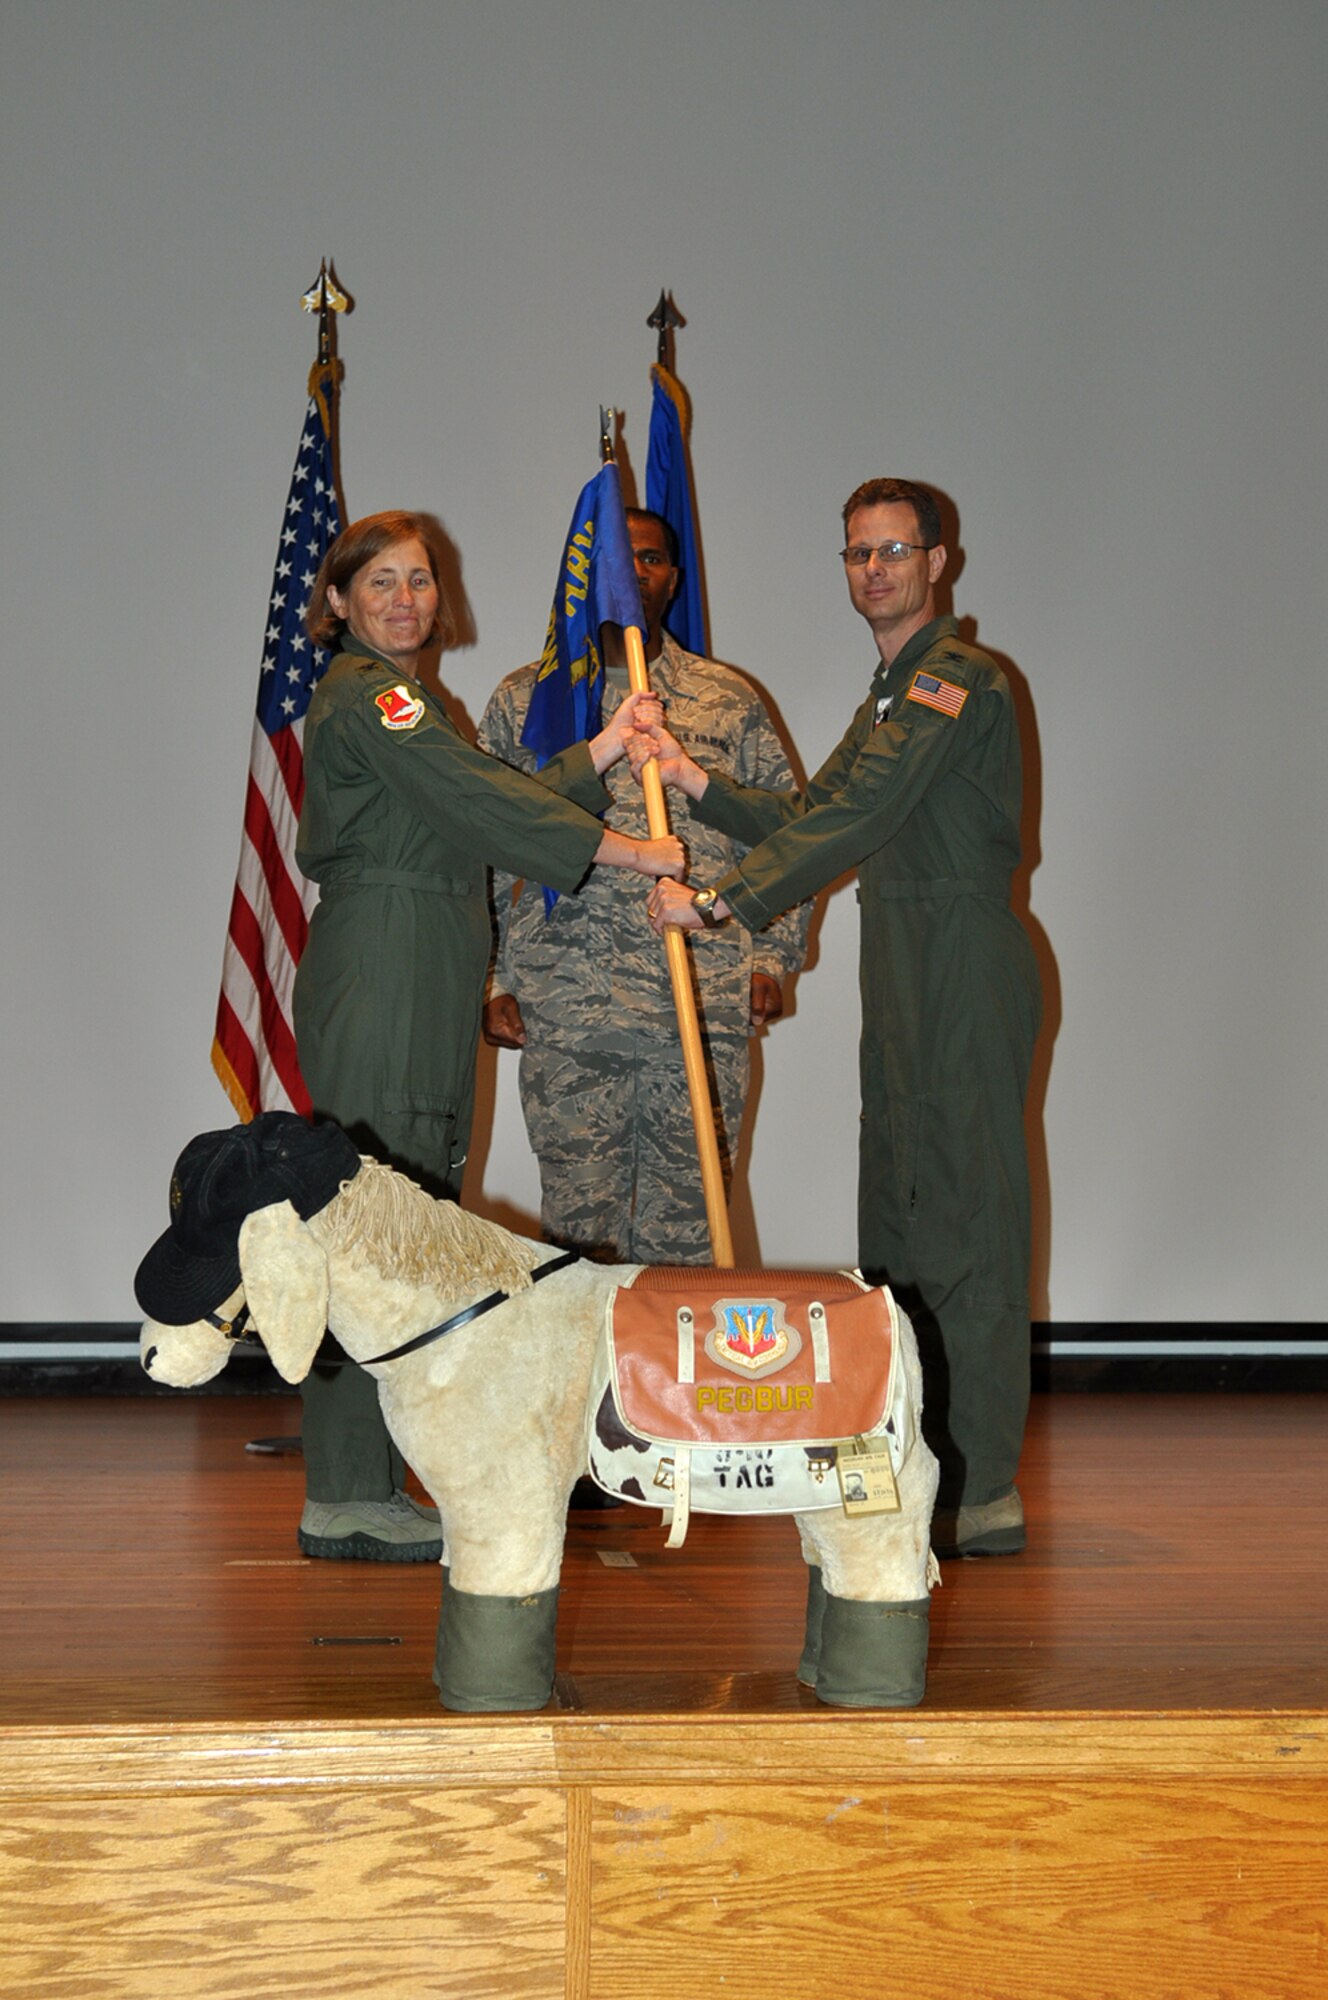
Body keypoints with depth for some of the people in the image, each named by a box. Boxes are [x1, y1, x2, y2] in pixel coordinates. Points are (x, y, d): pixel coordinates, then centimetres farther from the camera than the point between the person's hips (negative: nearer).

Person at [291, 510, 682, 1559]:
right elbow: (472, 799, -16)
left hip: (424, 988, 10)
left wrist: (602, 753, 16)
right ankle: (346, 1499, -5)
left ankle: (368, 1487, 13)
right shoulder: (362, 693, -7)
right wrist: (619, 849, -16)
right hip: (378, 977, -10)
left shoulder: (403, 696, 24)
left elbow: (490, 806, 19)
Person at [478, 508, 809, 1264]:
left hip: (707, 1005, 1)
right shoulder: (525, 701, 11)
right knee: (577, 1216, 2)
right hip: (565, 1008, 0)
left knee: (685, 1220, 3)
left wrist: (772, 958, 5)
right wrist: (495, 981, 5)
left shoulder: (730, 699, 12)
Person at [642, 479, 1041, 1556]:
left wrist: (720, 898, -19)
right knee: (898, 1222, 12)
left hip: (965, 969, -10)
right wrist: (697, 782, 8)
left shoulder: (956, 677, -10)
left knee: (962, 1218, -9)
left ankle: (982, 1490, -6)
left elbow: (854, 820, -19)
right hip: (905, 981, 10)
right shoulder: (893, 694, 23)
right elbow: (812, 819, 20)